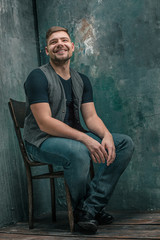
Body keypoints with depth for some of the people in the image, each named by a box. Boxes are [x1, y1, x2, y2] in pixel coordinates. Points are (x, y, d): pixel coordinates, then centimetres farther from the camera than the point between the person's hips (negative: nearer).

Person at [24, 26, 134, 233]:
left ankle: (91, 207, -16)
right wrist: (86, 139, -28)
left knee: (125, 144, -7)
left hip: (75, 137, 7)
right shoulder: (38, 77, -11)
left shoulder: (81, 80, 11)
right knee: (78, 152, -38)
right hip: (41, 142, -7)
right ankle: (80, 210, -10)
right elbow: (45, 123, -20)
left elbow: (91, 117, 6)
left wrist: (106, 135, -18)